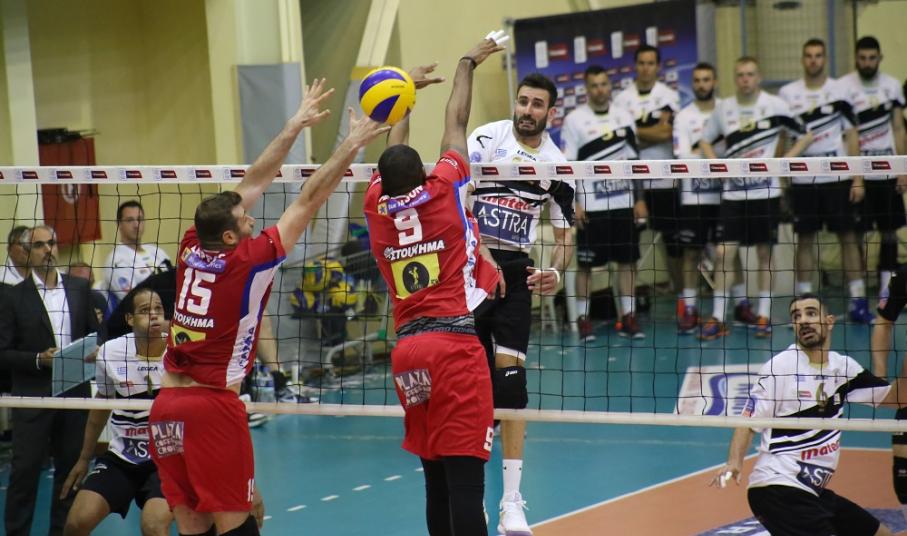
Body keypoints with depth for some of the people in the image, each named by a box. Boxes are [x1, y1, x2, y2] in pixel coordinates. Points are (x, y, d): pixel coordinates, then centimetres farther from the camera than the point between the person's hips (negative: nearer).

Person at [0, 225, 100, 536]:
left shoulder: (80, 289, 8)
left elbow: (94, 332, 16)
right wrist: (39, 359, -17)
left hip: (75, 392, 4)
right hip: (33, 397, -3)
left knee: (70, 467, 9)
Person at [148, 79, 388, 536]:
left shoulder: (192, 250, 5)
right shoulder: (247, 262, -10)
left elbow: (253, 183, 14)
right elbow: (309, 201, -5)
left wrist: (295, 126, 20)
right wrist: (351, 145, 2)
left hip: (166, 406, 6)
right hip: (213, 406, -6)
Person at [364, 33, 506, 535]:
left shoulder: (377, 205, 8)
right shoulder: (443, 192, -1)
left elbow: (393, 153, 26)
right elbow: (456, 122, 12)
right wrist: (468, 63, 26)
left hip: (407, 350, 5)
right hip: (456, 340, -5)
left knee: (436, 479, 9)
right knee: (465, 479, -10)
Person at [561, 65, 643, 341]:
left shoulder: (624, 117, 10)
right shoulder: (575, 120, -3)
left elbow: (632, 161, 15)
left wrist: (639, 199, 10)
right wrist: (573, 203, -11)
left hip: (623, 203, 4)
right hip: (590, 206, -4)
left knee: (628, 261, 5)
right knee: (585, 264, 1)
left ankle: (628, 317, 11)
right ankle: (583, 318, 9)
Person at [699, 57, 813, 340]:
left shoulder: (775, 106, -3)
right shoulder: (723, 108, 5)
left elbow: (805, 136, 4)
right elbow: (705, 141, 17)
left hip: (766, 191, -2)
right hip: (733, 193, 2)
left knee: (765, 253, 5)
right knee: (723, 253, -5)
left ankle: (764, 316, 14)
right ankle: (717, 318, 1)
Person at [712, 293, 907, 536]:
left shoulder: (844, 366, 8)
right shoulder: (780, 367, -9)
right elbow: (749, 422, -10)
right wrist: (734, 462, -26)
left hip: (814, 491, 8)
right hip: (777, 489, -8)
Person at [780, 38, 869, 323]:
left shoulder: (840, 91, 2)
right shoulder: (787, 94, 4)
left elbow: (852, 136, 3)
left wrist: (858, 179, -3)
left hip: (838, 178, -1)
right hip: (803, 179, 1)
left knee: (849, 236, -1)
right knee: (805, 239, 4)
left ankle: (858, 301, 2)